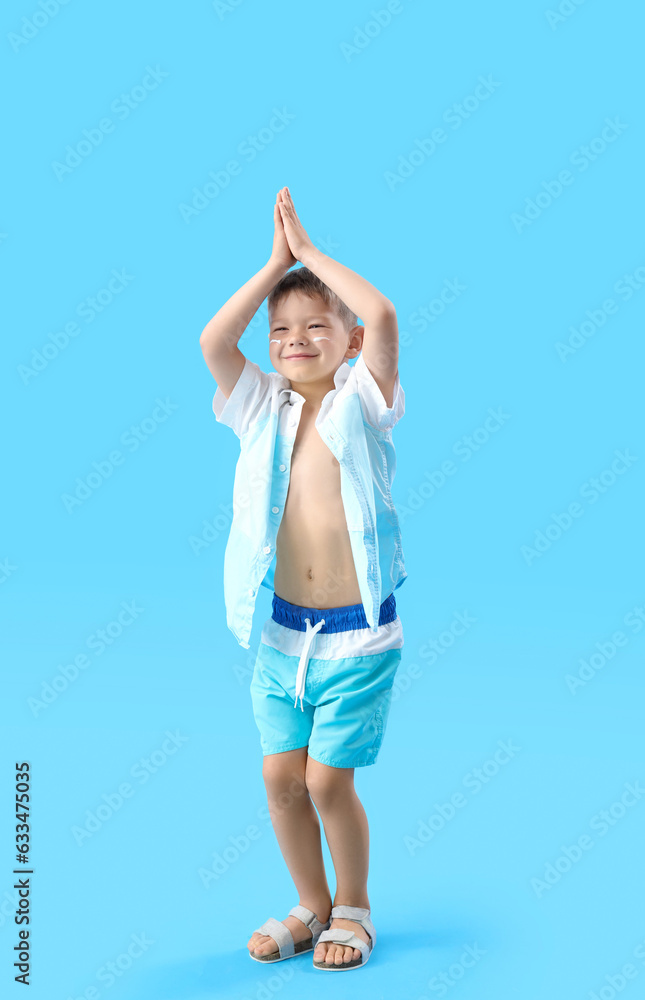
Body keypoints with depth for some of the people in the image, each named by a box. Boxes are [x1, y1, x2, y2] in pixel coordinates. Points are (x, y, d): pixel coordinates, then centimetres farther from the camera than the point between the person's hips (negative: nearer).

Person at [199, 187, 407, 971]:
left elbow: (381, 316, -21)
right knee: (280, 775, 7)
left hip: (357, 636, -4)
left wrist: (310, 250, -10)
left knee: (327, 779, -2)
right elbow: (212, 341, -11)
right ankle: (312, 906, 30)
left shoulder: (361, 403, -5)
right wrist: (276, 264, -6)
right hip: (281, 632, 4)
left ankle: (353, 906, 24)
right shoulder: (263, 408, 4)